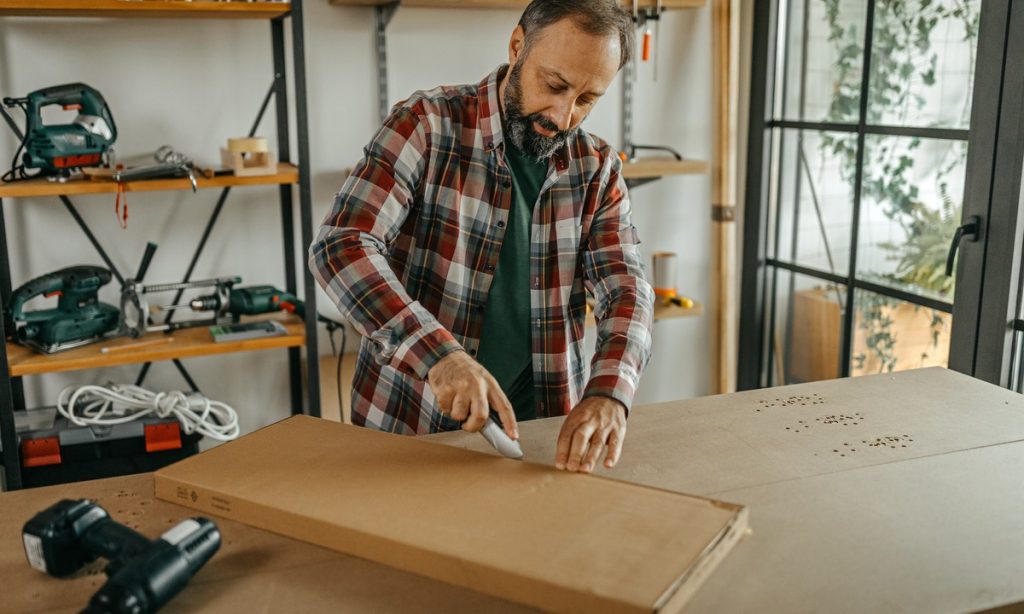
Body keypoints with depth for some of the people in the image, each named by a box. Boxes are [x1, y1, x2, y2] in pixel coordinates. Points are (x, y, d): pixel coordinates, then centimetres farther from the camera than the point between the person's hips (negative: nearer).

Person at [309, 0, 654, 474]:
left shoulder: (597, 170, 3)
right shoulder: (425, 126, -9)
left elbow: (626, 289, -5)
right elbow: (341, 247, -17)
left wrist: (608, 391, -25)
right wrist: (437, 353, -31)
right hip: (406, 425, -3)